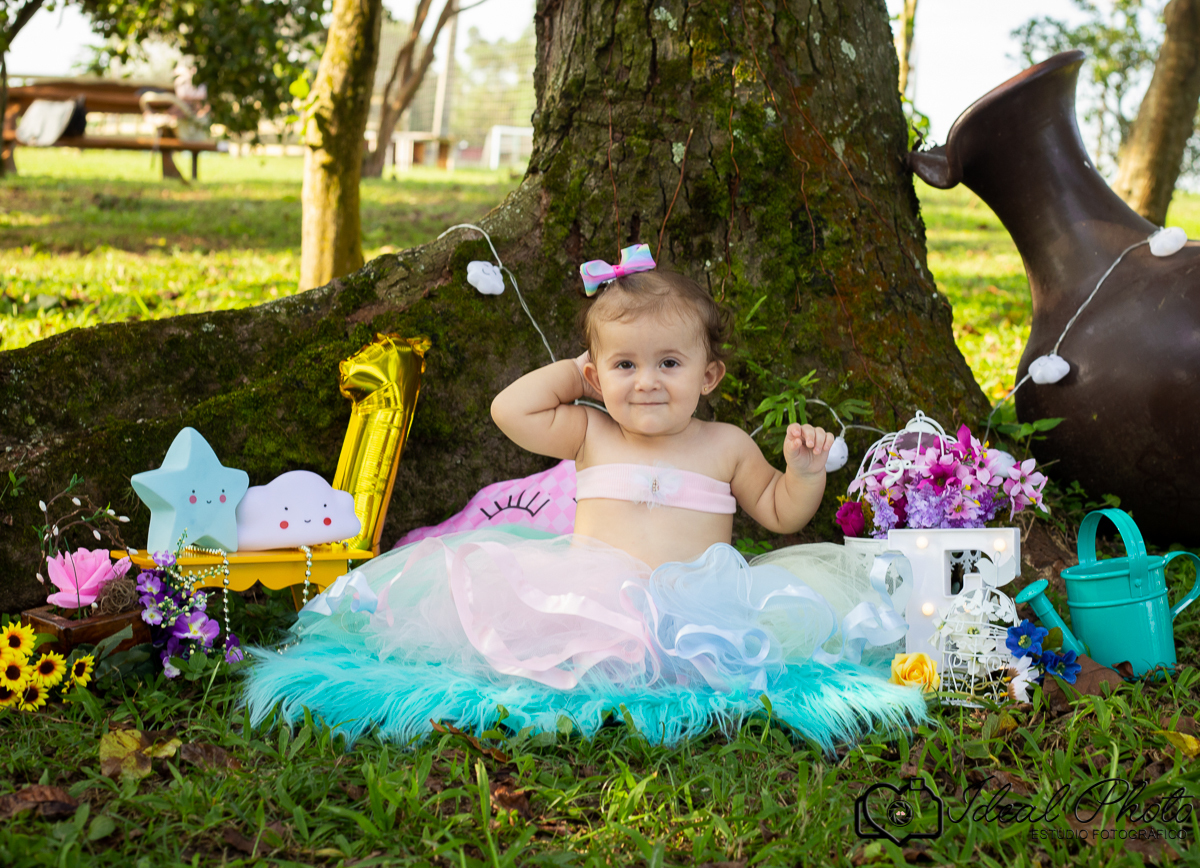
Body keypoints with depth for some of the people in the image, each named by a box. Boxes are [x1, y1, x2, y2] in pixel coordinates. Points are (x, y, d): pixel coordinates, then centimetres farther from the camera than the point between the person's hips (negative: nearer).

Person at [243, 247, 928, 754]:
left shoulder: (726, 446, 12)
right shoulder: (591, 434, 12)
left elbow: (780, 514, 20)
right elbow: (511, 410, 3)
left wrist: (804, 470, 0)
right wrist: (572, 375, 11)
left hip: (693, 602, 0)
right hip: (590, 598, 0)